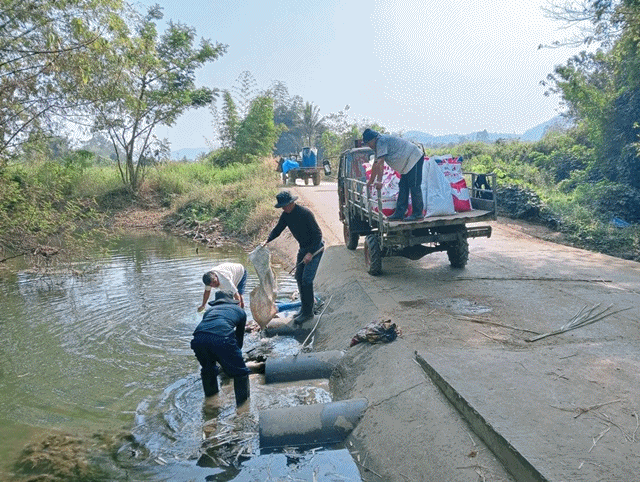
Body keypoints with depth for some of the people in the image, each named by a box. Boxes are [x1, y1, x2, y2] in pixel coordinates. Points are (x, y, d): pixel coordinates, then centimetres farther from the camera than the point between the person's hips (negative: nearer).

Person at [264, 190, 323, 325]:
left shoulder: (305, 213, -25)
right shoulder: (286, 215, -2)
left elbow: (318, 234, -23)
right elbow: (277, 229, 9)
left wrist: (310, 253, -28)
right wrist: (267, 240, -10)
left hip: (315, 247, -8)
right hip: (303, 247, 8)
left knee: (307, 279, -12)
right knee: (299, 277, 10)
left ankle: (308, 312, -3)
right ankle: (304, 307, 23)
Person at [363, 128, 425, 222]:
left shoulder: (381, 141, -18)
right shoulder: (378, 145, 14)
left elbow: (378, 164, -24)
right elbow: (380, 165, 16)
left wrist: (371, 181, -21)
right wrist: (379, 181, 13)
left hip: (414, 159, -11)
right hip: (408, 164, 11)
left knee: (414, 187, -10)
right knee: (403, 188, 8)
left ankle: (417, 213, -7)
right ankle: (399, 213, 9)